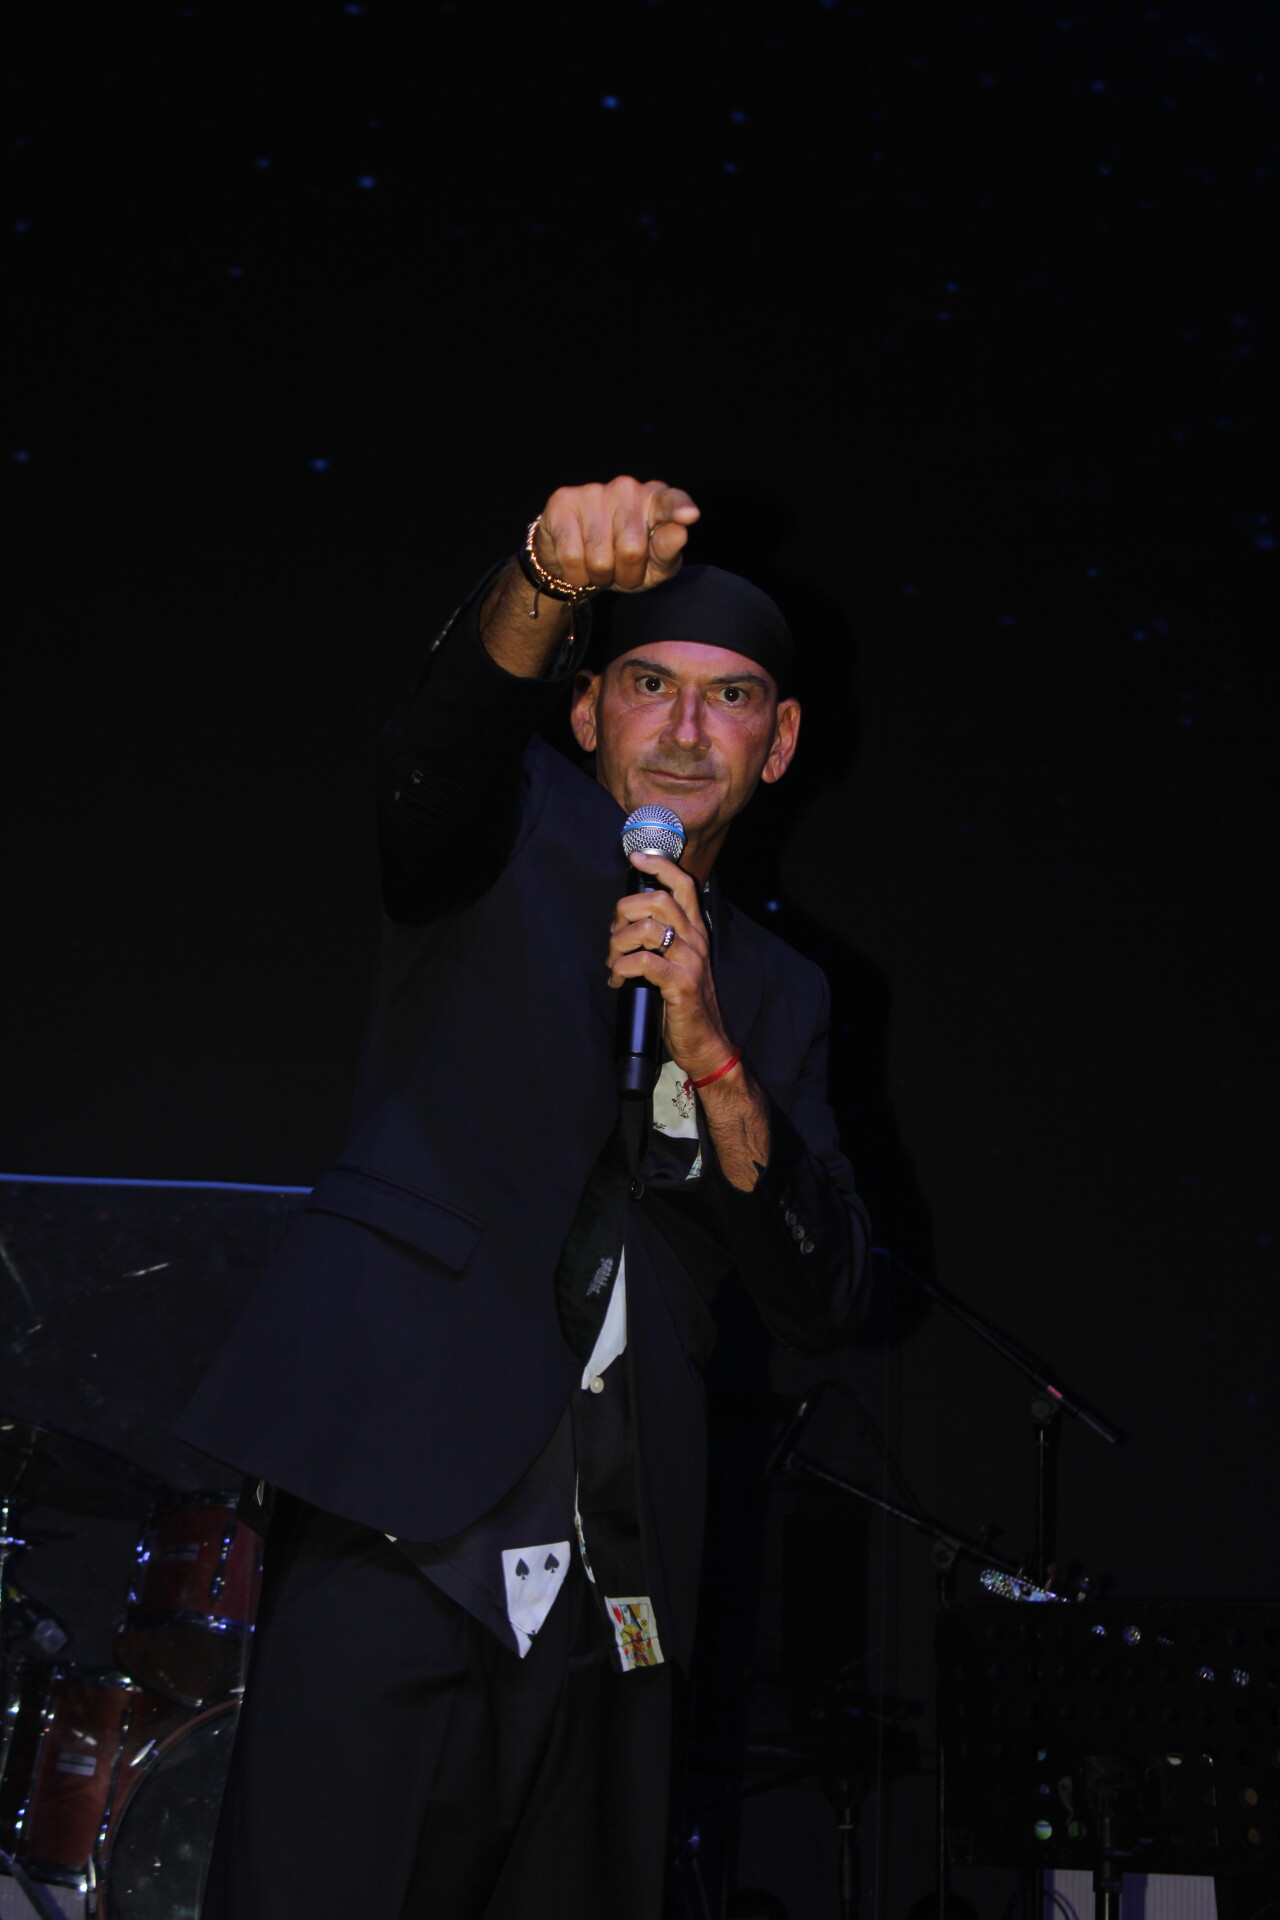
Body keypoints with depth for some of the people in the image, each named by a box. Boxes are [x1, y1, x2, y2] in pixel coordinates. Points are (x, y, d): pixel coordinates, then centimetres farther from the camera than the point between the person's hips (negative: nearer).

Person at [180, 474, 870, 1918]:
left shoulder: (777, 993, 20)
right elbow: (444, 730, -15)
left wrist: (711, 1052, -6)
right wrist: (550, 583, -36)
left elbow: (817, 1305, 9)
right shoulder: (511, 830, 11)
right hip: (403, 1510, -4)